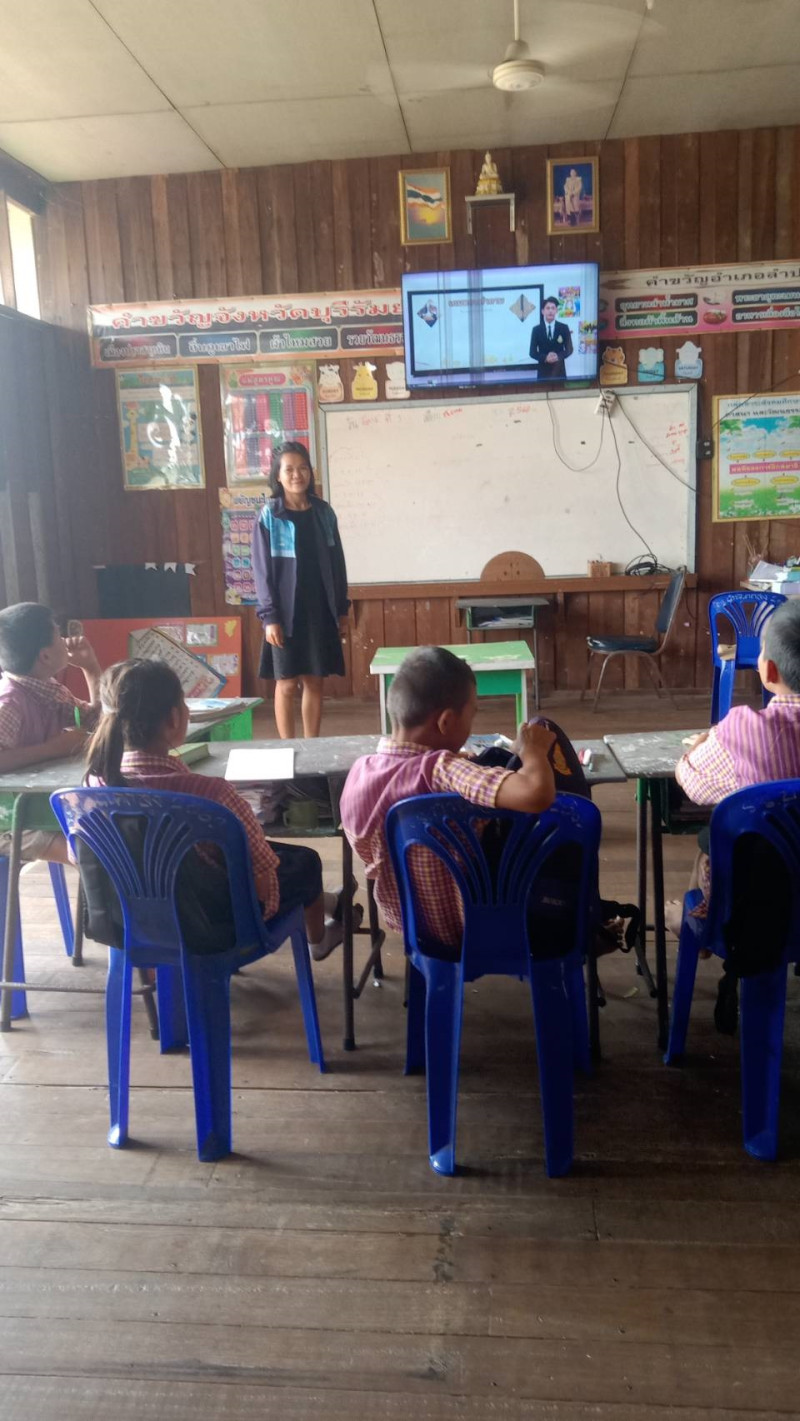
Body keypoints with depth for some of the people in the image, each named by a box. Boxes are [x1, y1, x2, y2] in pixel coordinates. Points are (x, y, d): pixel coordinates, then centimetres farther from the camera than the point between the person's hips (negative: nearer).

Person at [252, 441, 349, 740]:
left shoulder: (324, 512, 5)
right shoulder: (269, 516, -5)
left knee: (315, 681, 8)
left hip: (320, 610, 3)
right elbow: (262, 570, -7)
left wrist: (341, 607, 8)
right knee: (287, 683, 2)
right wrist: (269, 616, -12)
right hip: (286, 612, -3)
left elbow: (337, 562, 10)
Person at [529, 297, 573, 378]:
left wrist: (559, 356, -15)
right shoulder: (536, 329, 4)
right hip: (543, 371, 0)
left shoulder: (564, 328, 5)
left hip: (559, 371, 1)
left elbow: (569, 349, 6)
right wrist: (545, 358, -17)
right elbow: (533, 352, 2)